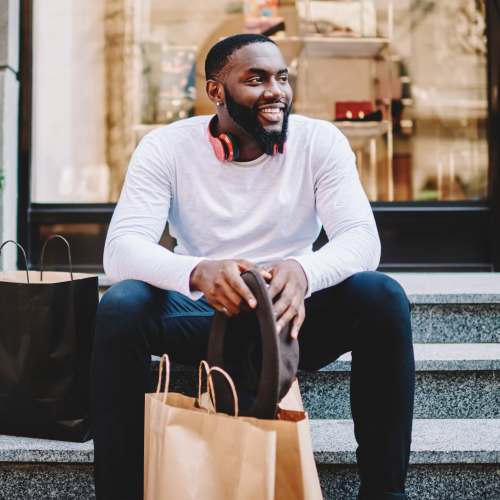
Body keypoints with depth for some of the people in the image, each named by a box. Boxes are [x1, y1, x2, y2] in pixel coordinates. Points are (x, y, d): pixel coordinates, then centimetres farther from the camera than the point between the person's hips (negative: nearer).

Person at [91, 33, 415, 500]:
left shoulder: (321, 141, -6)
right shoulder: (166, 147, -8)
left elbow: (361, 237, -17)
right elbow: (121, 247, -20)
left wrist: (303, 271, -42)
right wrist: (197, 272, -44)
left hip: (292, 318, 1)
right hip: (201, 317, 0)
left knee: (382, 296, -27)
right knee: (121, 305, -30)